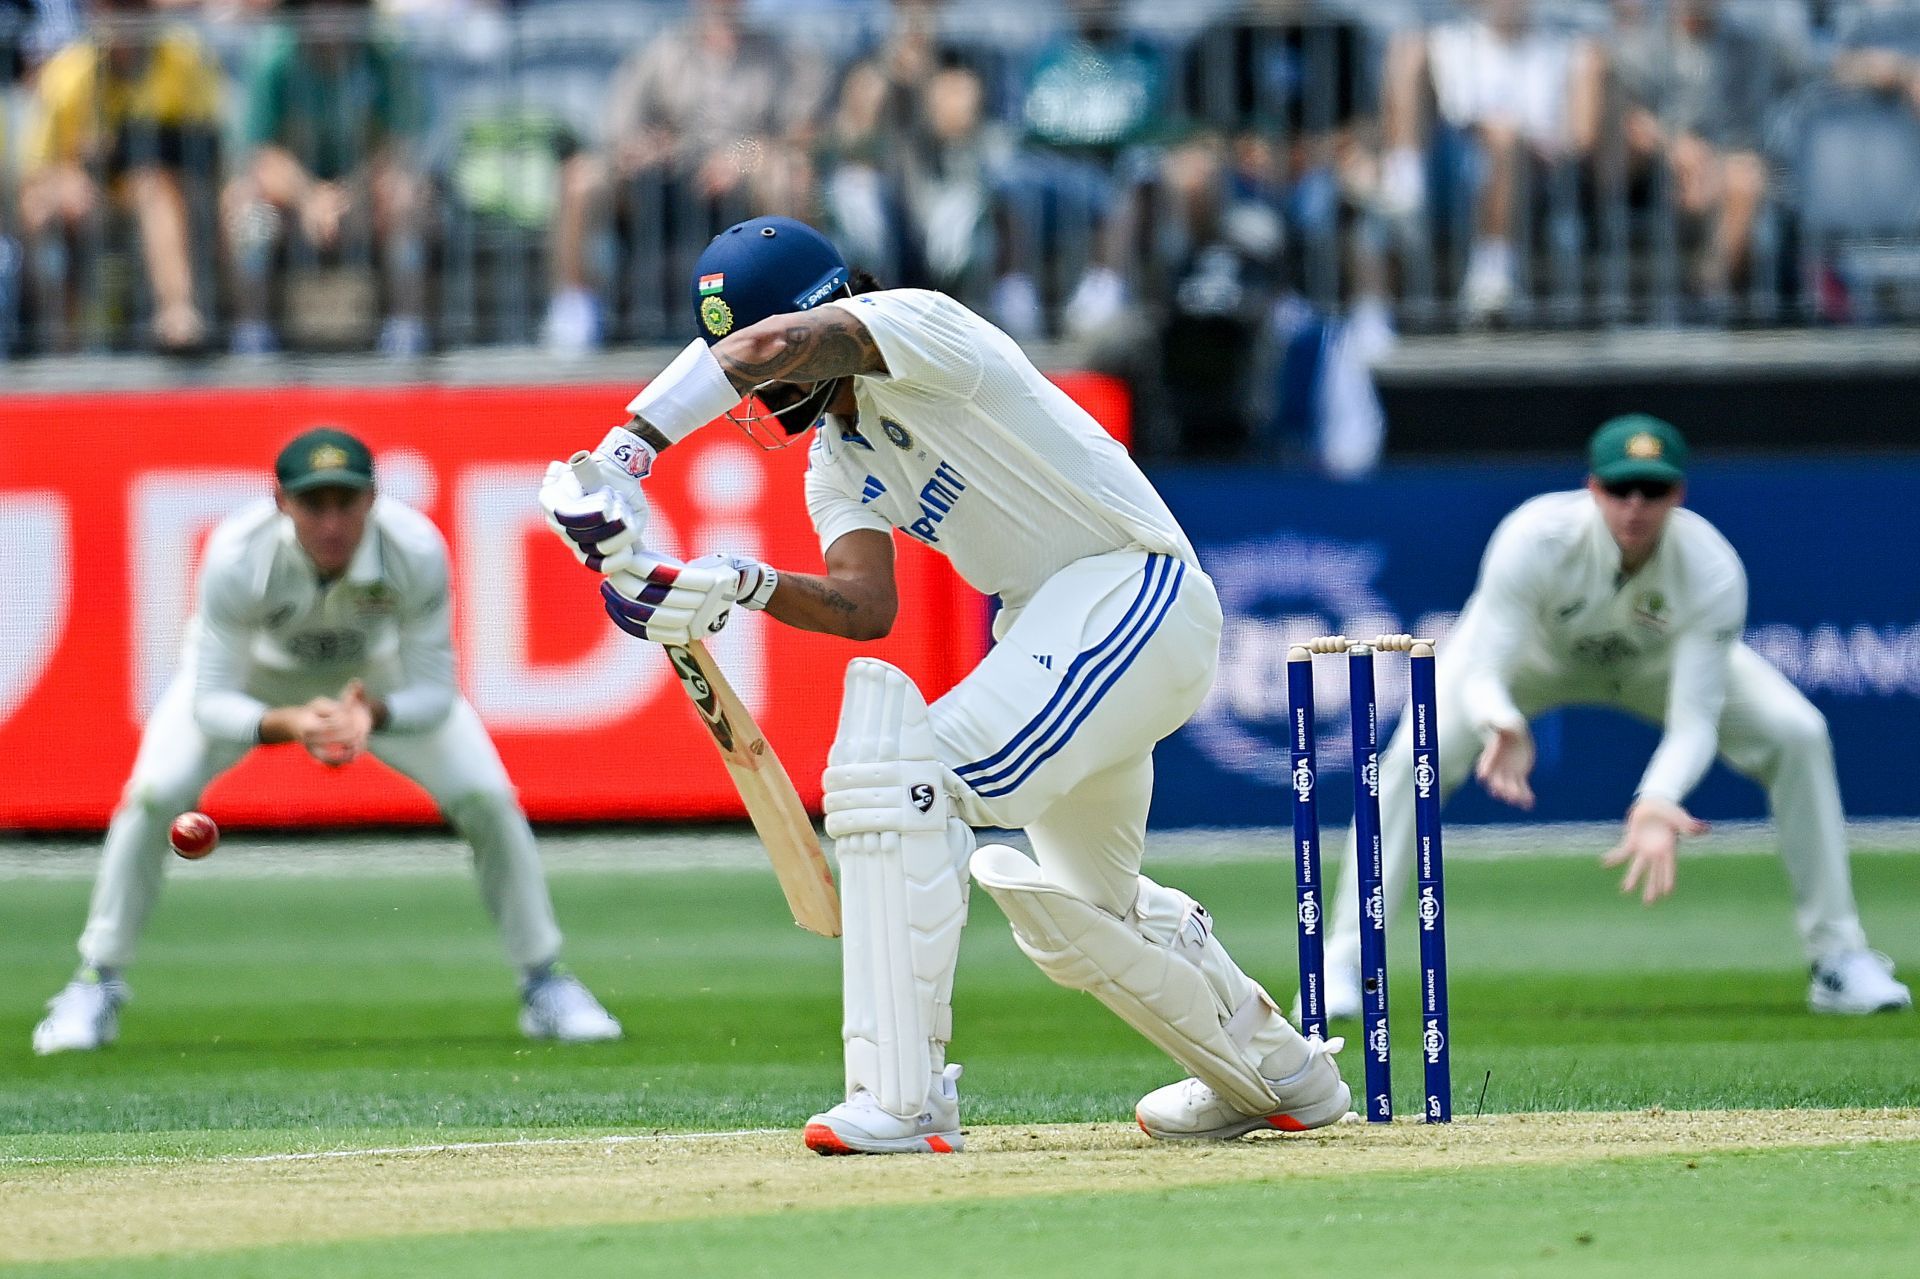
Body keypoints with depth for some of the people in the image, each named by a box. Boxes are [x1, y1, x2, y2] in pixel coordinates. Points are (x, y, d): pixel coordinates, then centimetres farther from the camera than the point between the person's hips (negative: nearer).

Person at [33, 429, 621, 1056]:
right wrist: (290, 724, -54)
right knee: (153, 797, -21)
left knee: (488, 801, -13)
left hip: (379, 676, 1)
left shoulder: (416, 551, -36)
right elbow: (211, 703, -35)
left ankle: (544, 984, 9)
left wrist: (374, 714, -49)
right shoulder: (237, 557, -39)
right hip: (254, 669, -1)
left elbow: (434, 692, -28)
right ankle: (95, 990, -2)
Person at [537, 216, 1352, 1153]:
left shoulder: (914, 323, -14)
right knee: (1074, 914, 23)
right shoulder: (836, 462, 12)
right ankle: (1283, 1077, 45)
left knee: (911, 773, -25)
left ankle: (904, 1101, -30)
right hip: (1040, 629, 11)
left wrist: (627, 451, -40)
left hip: (1130, 588, -11)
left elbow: (776, 340, -34)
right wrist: (744, 587, -21)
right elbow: (864, 608, -3)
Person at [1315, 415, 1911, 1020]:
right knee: (1417, 753, -25)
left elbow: (1694, 720, -36)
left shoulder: (1712, 571, -35)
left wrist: (1655, 803, -56)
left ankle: (1837, 957, -4)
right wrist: (1502, 726, -64)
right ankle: (1347, 961, -13)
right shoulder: (1535, 539, -39)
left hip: (1658, 662, 1)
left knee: (1797, 734, -17)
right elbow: (1480, 674, -39)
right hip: (1532, 648, -1)